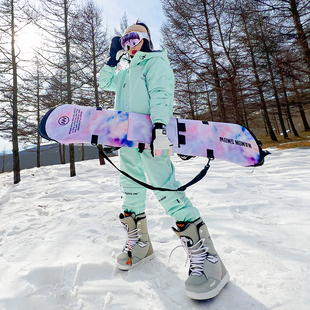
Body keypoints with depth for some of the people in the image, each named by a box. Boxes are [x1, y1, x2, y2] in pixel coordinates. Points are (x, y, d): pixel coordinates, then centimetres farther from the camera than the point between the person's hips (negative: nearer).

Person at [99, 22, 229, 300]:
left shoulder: (155, 61, 7)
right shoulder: (126, 72, 32)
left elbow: (161, 94, -11)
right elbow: (105, 83, 35)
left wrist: (160, 128, -27)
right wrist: (113, 58, 24)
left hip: (149, 137, -8)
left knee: (164, 188, -20)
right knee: (131, 190, 8)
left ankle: (206, 257, -12)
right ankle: (139, 243, 25)